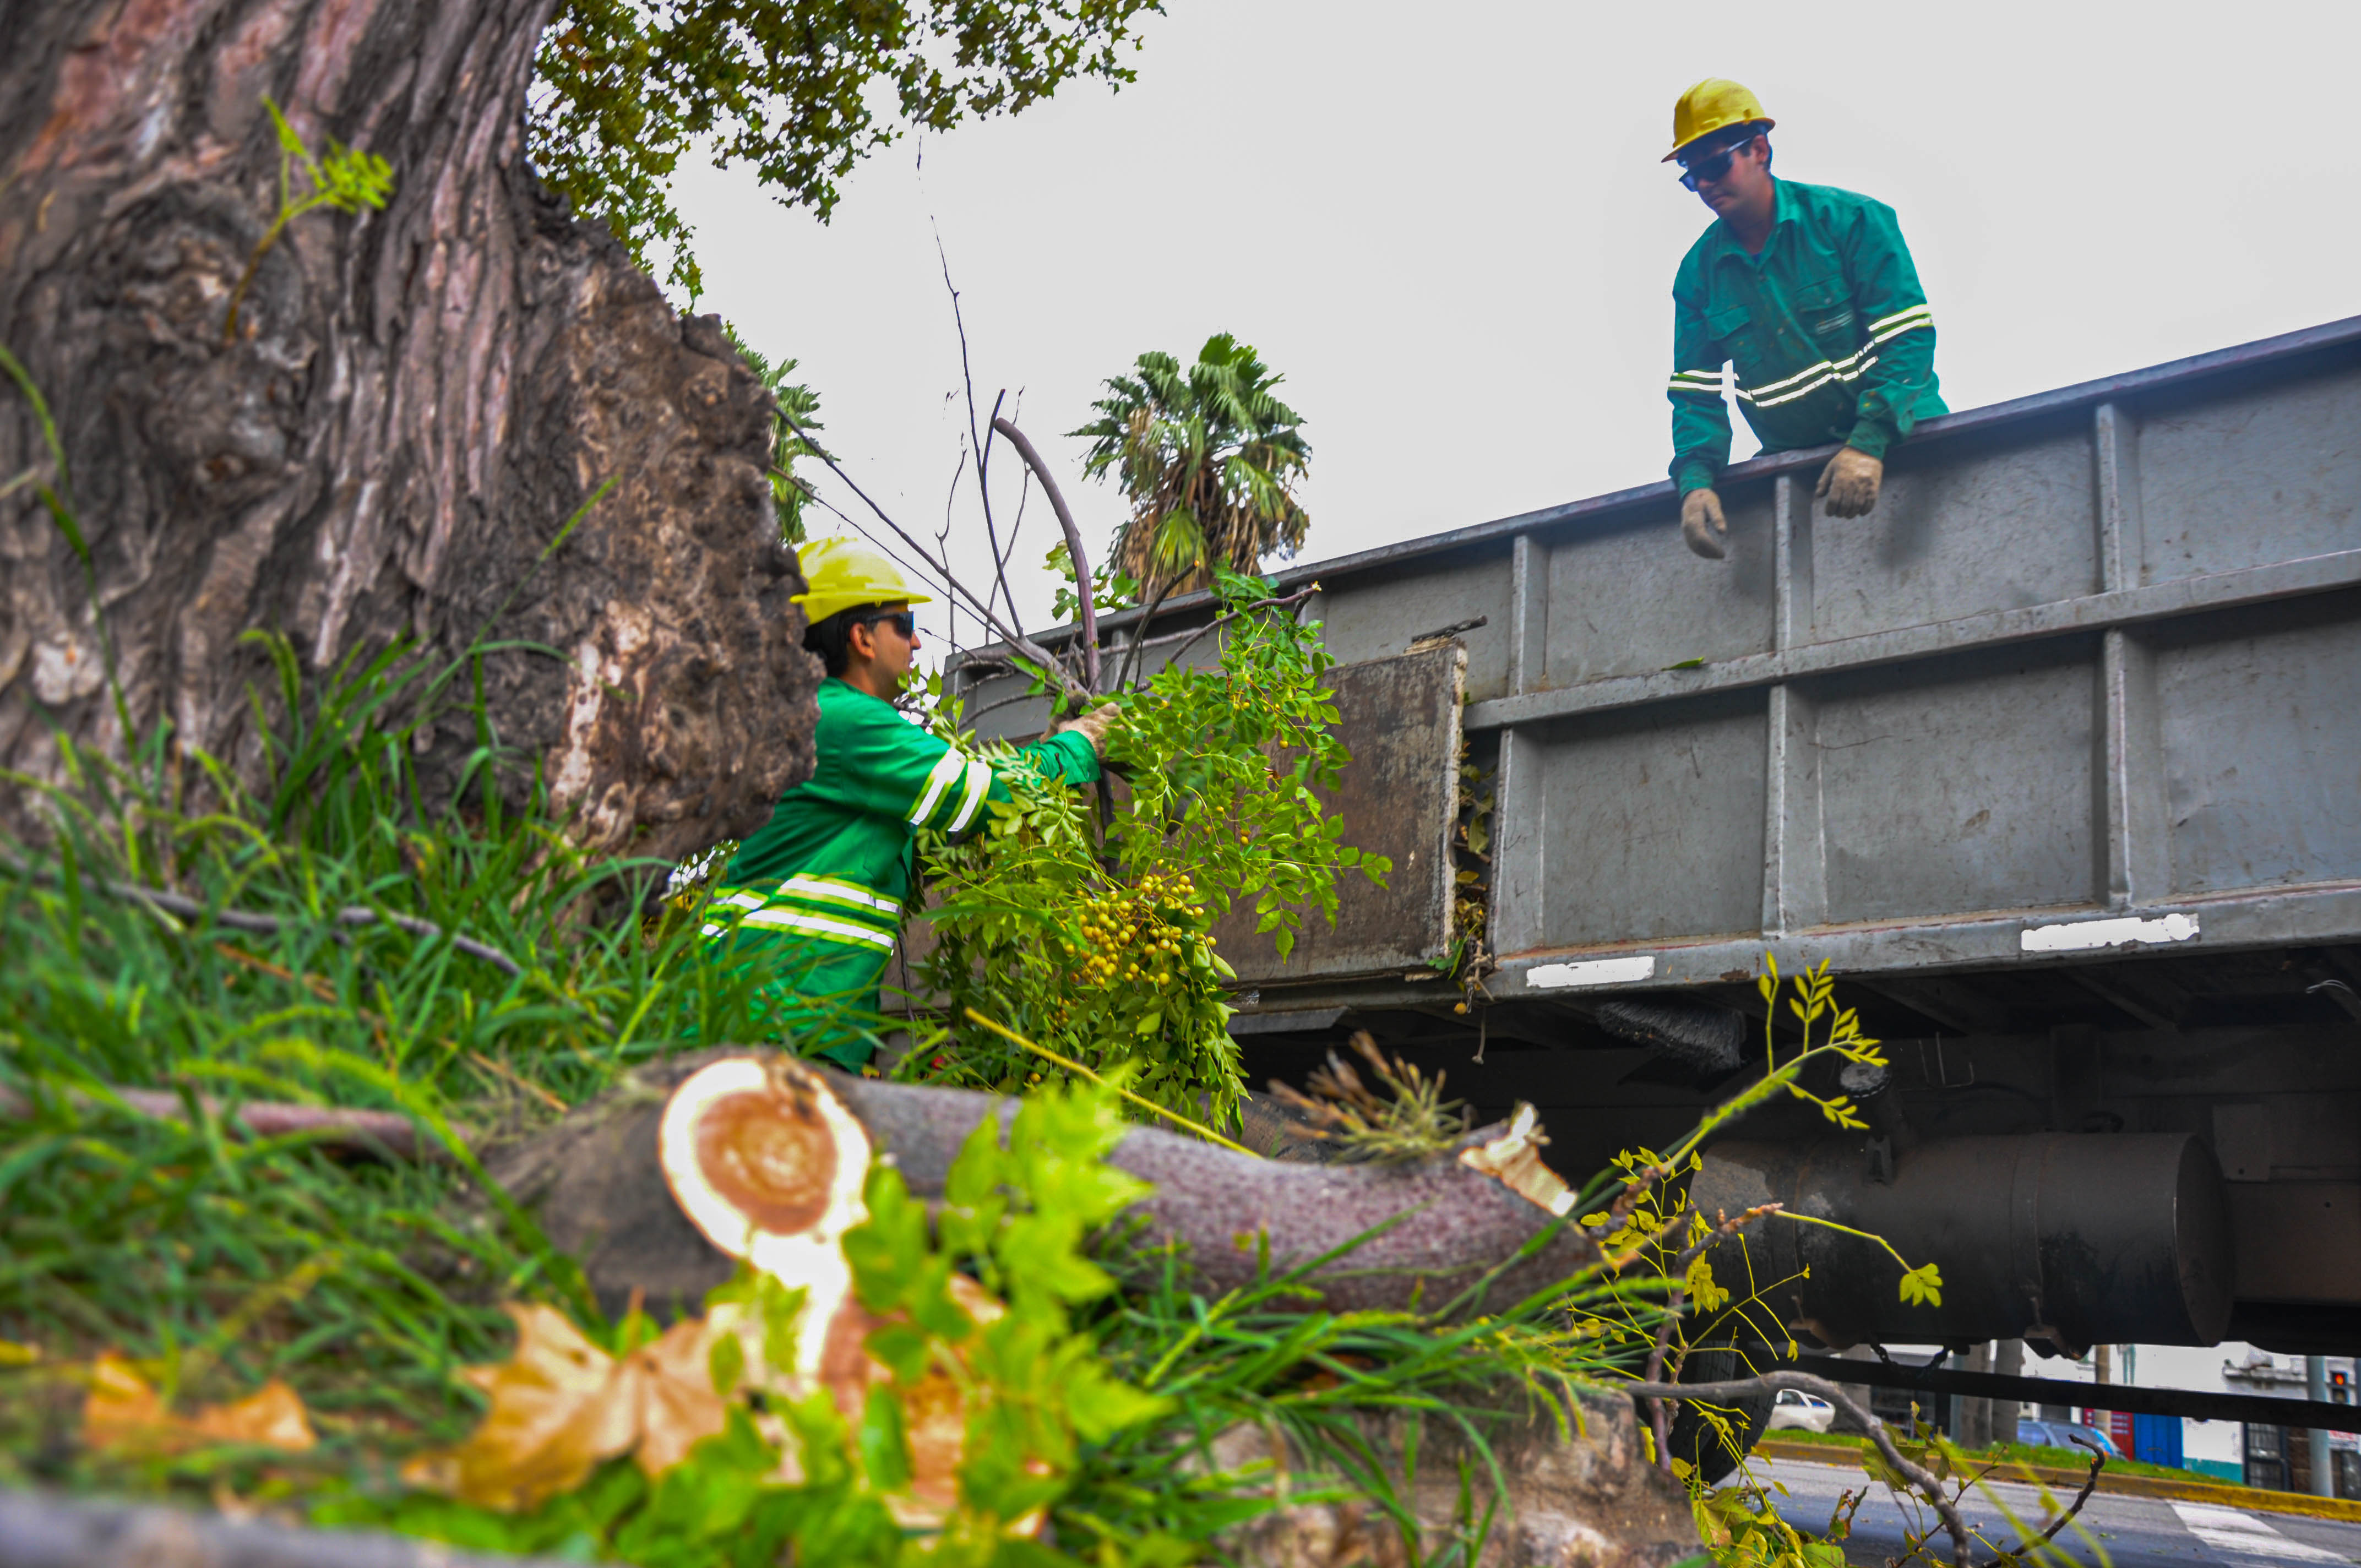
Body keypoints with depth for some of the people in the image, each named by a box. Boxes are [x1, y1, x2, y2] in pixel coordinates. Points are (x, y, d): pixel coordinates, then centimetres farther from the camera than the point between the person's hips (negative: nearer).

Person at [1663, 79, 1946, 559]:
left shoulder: (1850, 221, -5)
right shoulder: (1698, 273, 8)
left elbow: (1908, 338, -12)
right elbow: (1695, 393, 6)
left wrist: (1869, 444, -26)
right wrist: (1696, 480, -13)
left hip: (1894, 440, -2)